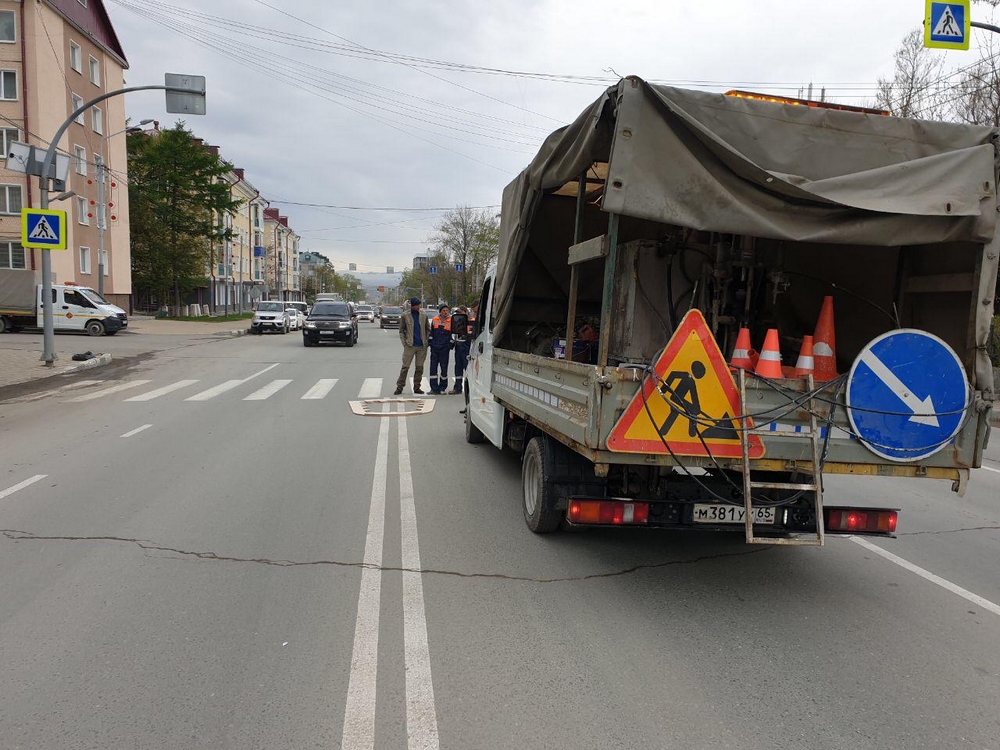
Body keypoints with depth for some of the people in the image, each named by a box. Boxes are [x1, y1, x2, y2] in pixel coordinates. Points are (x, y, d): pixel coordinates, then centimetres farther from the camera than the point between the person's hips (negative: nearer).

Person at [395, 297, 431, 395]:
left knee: (419, 368, 6)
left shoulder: (424, 315, 7)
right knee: (405, 367, -3)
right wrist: (404, 342, -6)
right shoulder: (405, 315, 0)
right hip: (410, 346, -3)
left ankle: (417, 387, 15)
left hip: (422, 346, 3)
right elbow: (401, 331, 2)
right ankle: (399, 387, 3)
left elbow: (428, 329, 12)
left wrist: (428, 340, 2)